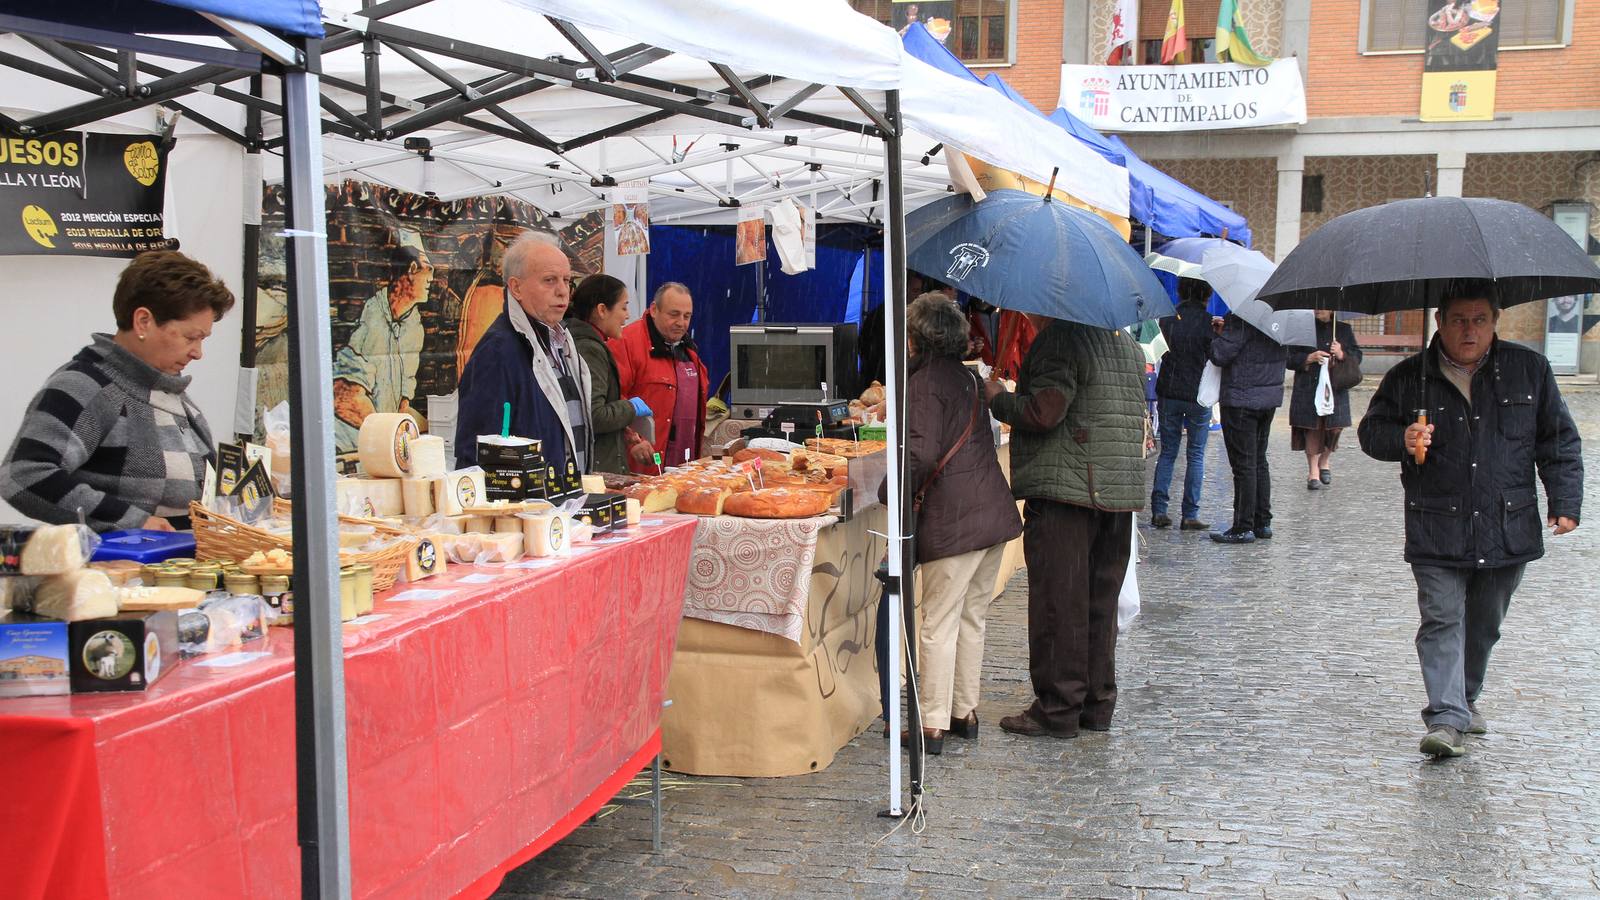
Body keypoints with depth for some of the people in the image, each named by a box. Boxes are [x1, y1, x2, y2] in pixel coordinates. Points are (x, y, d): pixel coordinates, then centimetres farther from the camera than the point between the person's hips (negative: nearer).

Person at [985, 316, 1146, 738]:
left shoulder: (1060, 339, -11)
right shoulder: (1128, 346, 16)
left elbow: (1043, 413, -20)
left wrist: (997, 398, -5)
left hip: (1064, 489, -8)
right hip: (1121, 493, 8)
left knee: (1058, 603, -2)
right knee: (1101, 603, 13)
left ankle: (1058, 709, 2)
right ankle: (1098, 704, 20)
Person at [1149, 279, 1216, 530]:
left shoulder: (1167, 318, -1)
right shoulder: (1208, 322, -10)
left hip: (1168, 394, 3)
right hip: (1198, 396, -3)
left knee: (1167, 452, 11)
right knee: (1196, 455, 5)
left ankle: (1159, 510, 4)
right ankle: (1190, 515, 3)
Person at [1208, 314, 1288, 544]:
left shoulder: (1242, 318, -19)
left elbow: (1220, 354, -22)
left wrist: (1219, 335, 0)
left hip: (1241, 399, -8)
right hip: (1270, 397, 8)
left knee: (1243, 464, -3)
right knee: (1259, 461, 17)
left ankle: (1244, 527, 1)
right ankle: (1263, 523, 22)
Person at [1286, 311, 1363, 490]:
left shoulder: (1344, 330, 10)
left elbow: (1357, 356, 9)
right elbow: (1290, 359, 2)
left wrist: (1341, 354, -11)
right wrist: (1310, 358, -14)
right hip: (1308, 390, -2)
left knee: (1334, 428, -1)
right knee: (1312, 429, -4)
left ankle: (1323, 462, 27)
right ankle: (1313, 472, 5)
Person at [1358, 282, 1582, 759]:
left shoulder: (1530, 370, 4)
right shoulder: (1407, 379, 0)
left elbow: (1559, 441, 8)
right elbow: (1371, 430, 6)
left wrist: (1565, 500, 1)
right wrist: (1401, 439, -16)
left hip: (1509, 529, 2)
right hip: (1436, 534, -2)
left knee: (1484, 624, 15)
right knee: (1442, 620, -10)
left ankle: (1466, 697, 35)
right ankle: (1446, 718, -12)